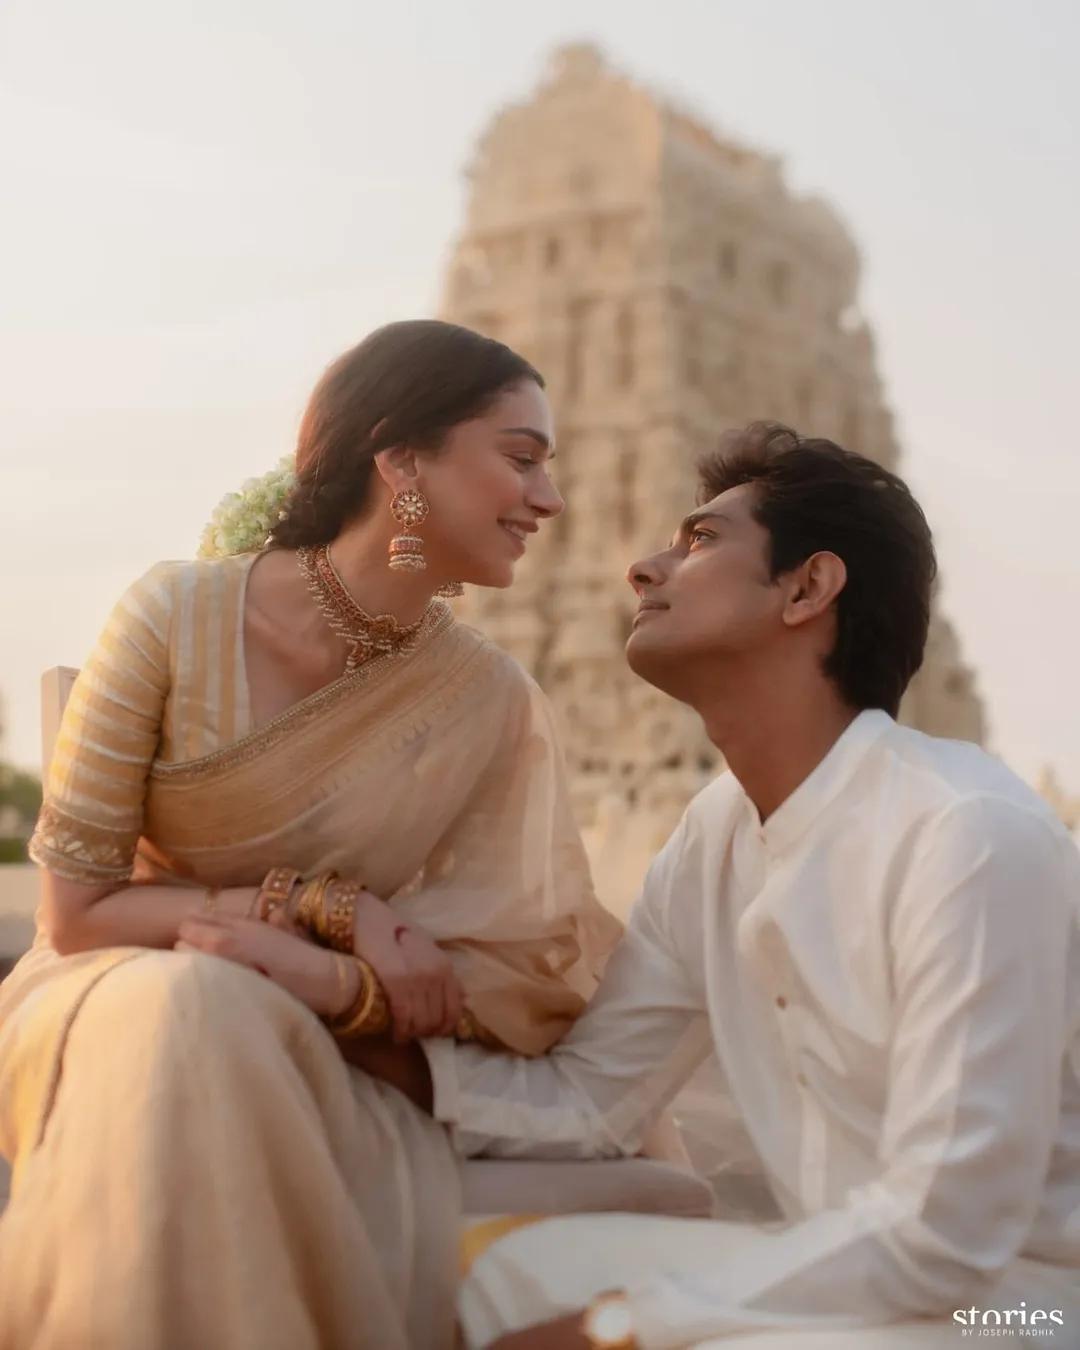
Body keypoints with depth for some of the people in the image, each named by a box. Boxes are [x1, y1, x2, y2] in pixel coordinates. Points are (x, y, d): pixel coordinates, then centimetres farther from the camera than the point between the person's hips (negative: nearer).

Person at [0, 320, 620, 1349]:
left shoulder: (493, 705, -8)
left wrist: (328, 981, -25)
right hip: (103, 1011, 0)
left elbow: (524, 979, -9)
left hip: (305, 1066, 1)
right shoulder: (180, 615, -15)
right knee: (190, 1007, -35)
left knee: (413, 1220, -32)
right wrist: (324, 902, -21)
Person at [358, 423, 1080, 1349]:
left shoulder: (968, 834, -24)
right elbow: (585, 1101, 6)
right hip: (851, 1268, 7)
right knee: (491, 1272, -6)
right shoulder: (719, 832, 1)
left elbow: (941, 1238, -23)